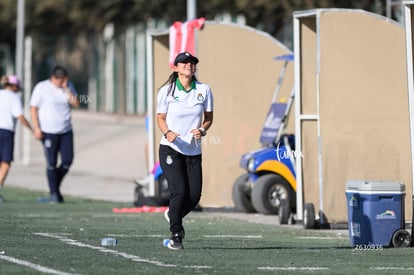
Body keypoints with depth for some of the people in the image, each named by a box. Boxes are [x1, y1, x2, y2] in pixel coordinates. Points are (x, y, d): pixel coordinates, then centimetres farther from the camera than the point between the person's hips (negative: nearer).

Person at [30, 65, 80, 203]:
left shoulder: (69, 86, 6)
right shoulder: (42, 87, -6)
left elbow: (76, 104, -2)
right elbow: (33, 108, -5)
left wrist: (67, 90, -13)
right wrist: (36, 128, -11)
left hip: (66, 131, 4)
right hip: (48, 131, -4)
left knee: (67, 160, -2)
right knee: (51, 163, -5)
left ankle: (56, 186, 19)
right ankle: (53, 193, 4)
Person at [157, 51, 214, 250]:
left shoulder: (204, 90, 2)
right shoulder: (167, 91, -3)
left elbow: (208, 118, 10)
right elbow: (160, 118, 5)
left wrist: (202, 130, -11)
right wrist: (167, 133, -15)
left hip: (193, 151, 3)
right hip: (170, 149, -3)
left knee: (194, 196, -2)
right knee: (179, 191, -16)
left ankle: (173, 215, 31)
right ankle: (175, 234, -2)